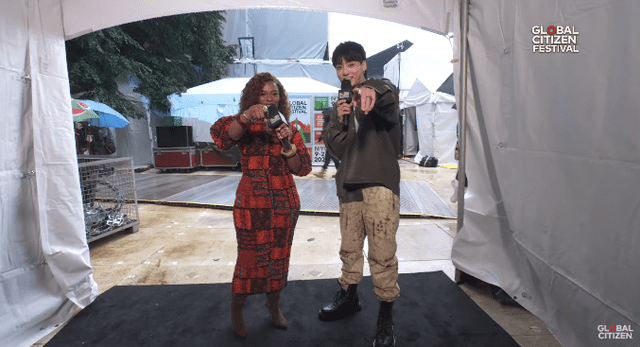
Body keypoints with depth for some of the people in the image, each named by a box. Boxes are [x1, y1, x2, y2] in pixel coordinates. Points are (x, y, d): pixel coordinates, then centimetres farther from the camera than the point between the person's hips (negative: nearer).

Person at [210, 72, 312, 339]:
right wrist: (246, 116, -38)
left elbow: (301, 168, 0)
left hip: (285, 203, 3)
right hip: (252, 203, -3)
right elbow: (220, 135, -23)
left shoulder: (289, 128, 8)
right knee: (250, 259, 2)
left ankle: (273, 305, 36)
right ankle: (237, 312, 27)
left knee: (279, 256, 13)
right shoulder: (245, 126, 0)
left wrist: (288, 144, -17)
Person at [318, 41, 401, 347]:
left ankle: (385, 316, 11)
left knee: (382, 253, -6)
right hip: (349, 185, 6)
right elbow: (338, 149, 9)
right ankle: (348, 296, 36)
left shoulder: (380, 91, 1)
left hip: (380, 184, -6)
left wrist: (372, 90, -49)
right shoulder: (342, 103, 18)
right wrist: (339, 120, -8)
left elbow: (390, 94, -26)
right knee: (349, 248, 17)